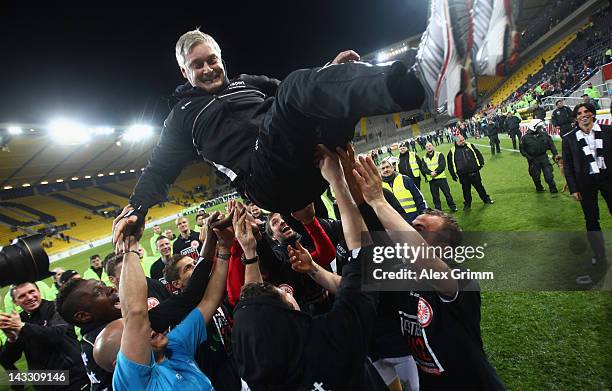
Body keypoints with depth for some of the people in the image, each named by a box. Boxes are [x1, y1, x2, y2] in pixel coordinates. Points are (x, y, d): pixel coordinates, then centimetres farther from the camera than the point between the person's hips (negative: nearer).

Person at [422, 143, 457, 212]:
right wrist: (431, 172, -19)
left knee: (447, 193, 0)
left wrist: (436, 171, -21)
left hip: (441, 178, -2)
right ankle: (438, 210, 17)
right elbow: (423, 168, -1)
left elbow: (442, 165, -8)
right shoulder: (424, 158, 11)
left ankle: (453, 207, 12)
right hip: (431, 179, 2)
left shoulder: (439, 155, 3)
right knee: (435, 196, 7)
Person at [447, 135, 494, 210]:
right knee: (466, 190, 7)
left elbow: (478, 154, 12)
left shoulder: (470, 146, 5)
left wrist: (481, 163, 5)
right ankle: (467, 204, 21)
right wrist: (453, 175, 4)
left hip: (474, 172, 1)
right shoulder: (452, 151, 0)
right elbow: (450, 164, 5)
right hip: (463, 176, -1)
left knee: (479, 187, 11)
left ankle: (486, 199, 28)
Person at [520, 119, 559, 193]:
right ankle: (539, 188, 32)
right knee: (536, 176, 9)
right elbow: (522, 149, -1)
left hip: (544, 157, 1)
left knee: (548, 175, -1)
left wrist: (555, 154, -3)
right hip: (533, 160, -1)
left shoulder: (544, 134, 0)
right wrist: (528, 157, -12)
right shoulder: (525, 138, -7)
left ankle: (553, 190, 10)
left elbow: (551, 145, 6)